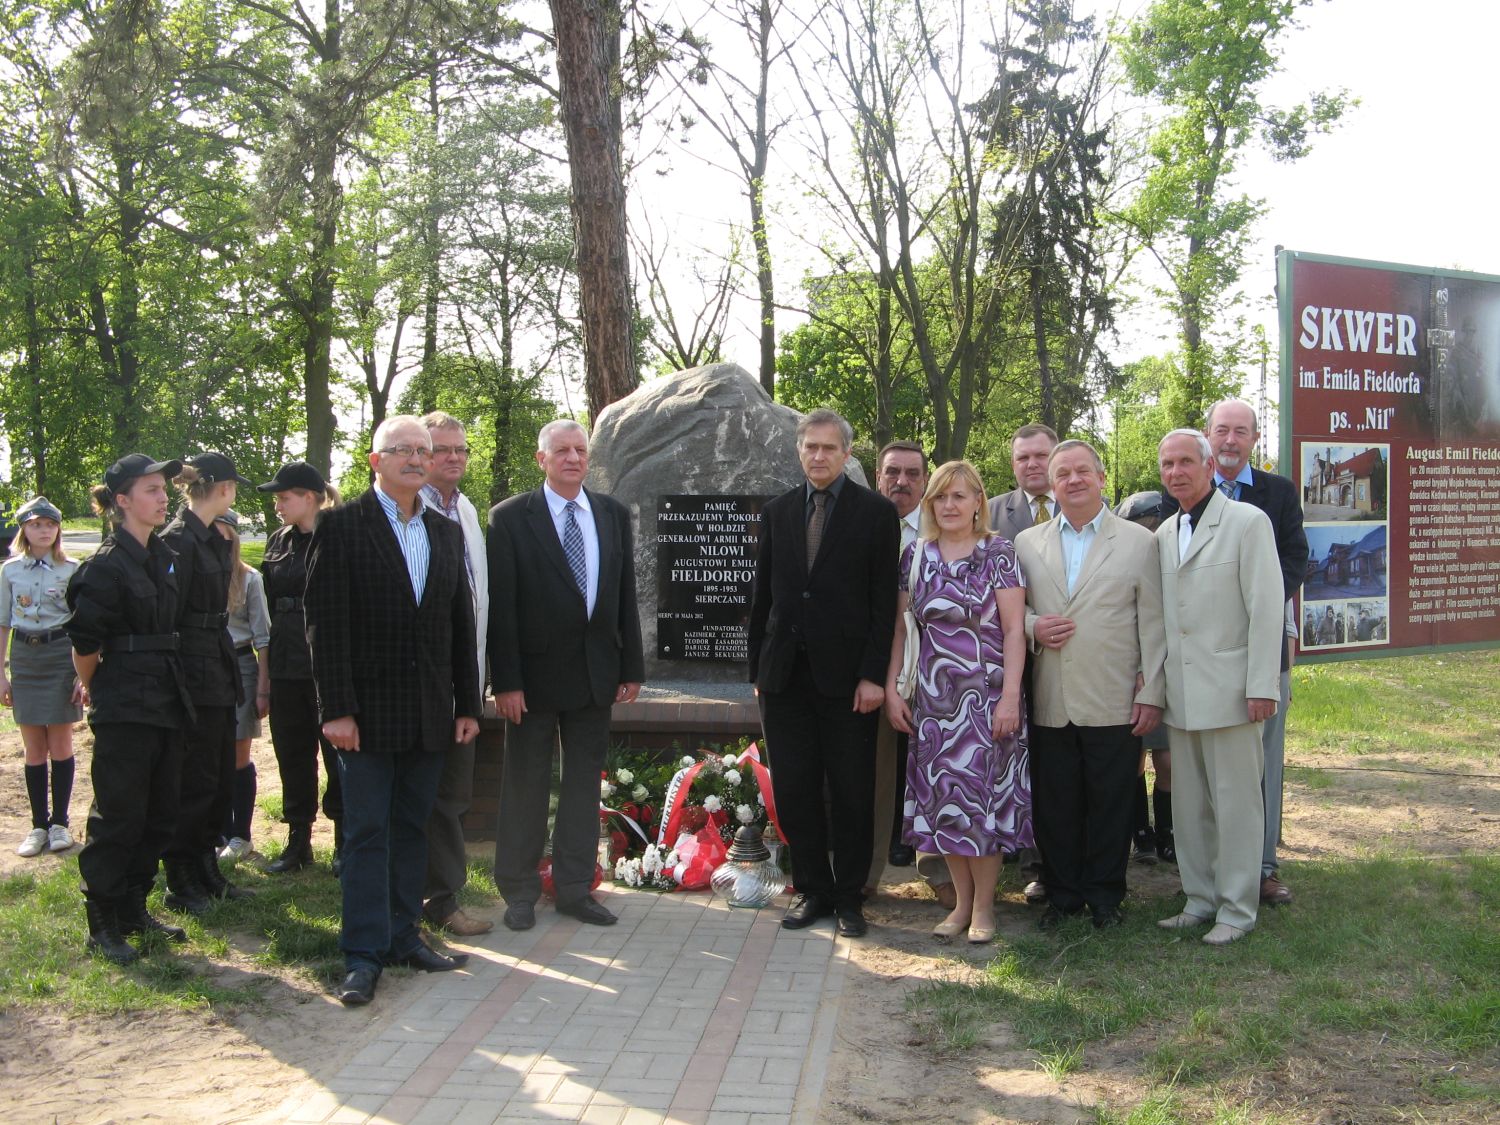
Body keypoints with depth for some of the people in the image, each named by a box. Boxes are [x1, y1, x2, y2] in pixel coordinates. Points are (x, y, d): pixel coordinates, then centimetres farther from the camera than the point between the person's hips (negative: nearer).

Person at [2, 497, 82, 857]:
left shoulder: (71, 570, -3)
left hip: (61, 655, -2)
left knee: (60, 743, 2)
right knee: (34, 748, 6)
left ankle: (59, 823, 12)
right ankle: (39, 825, 14)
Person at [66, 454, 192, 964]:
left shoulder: (165, 557, 11)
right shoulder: (106, 564, -13)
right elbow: (85, 641, -11)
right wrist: (95, 688, 4)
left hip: (166, 705, 8)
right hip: (124, 710, -7)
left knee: (159, 816, 12)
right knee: (119, 817, -1)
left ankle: (133, 910, 25)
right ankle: (102, 925, 10)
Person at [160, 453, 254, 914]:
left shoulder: (211, 538, 14)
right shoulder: (179, 539, -15)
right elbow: (169, 616, -18)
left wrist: (230, 673, 17)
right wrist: (175, 685, -19)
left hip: (217, 674, 9)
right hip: (195, 676, -9)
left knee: (220, 780, 14)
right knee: (196, 782, -1)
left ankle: (205, 872, 26)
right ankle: (180, 884, 11)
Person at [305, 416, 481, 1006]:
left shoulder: (446, 532, 13)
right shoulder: (342, 526, -4)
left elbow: (461, 624, 14)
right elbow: (325, 623, -9)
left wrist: (468, 704, 10)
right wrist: (336, 708, -15)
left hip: (430, 713, 5)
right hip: (368, 709, -5)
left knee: (412, 828, 12)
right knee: (367, 834, 0)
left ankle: (403, 936, 22)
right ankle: (364, 954, 7)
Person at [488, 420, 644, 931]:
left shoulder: (613, 514, 7)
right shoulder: (510, 517, -5)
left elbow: (625, 595, 8)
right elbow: (500, 605, -9)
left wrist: (632, 667, 4)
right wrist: (506, 680, -13)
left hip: (596, 672, 4)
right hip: (535, 672, -4)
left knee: (584, 782, 11)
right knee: (525, 784, 7)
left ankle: (575, 888, 22)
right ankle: (519, 893, 20)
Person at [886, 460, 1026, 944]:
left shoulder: (998, 552, -3)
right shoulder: (916, 555, 7)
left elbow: (1014, 629, -7)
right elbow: (901, 627, 10)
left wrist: (1010, 695, -13)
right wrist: (891, 688, 4)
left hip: (986, 694, -3)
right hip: (934, 696, 3)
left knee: (984, 794, 0)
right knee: (943, 796, 6)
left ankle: (983, 905, 14)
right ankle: (962, 900, 19)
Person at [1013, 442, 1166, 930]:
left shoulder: (1139, 541, 4)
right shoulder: (1027, 542, 11)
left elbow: (1152, 625, 1)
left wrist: (1151, 694, -4)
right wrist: (1031, 627, -6)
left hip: (1114, 704, -2)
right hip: (1050, 704, 2)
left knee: (1110, 806, 6)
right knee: (1055, 806, 8)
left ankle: (1105, 895, 22)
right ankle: (1062, 894, 23)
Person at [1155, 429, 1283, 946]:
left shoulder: (1247, 521, -5)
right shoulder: (1163, 534, 13)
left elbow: (1266, 607, -10)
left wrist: (1261, 687, -14)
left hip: (1229, 690, -6)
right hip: (1180, 694, 6)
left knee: (1235, 802, 1)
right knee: (1189, 804, 12)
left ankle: (1237, 908, 12)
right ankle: (1200, 899, 24)